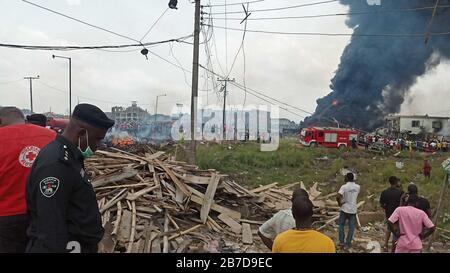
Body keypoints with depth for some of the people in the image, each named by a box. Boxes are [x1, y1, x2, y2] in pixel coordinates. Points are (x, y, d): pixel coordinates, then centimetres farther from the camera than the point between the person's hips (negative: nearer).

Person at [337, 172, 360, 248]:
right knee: (351, 227, 11)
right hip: (353, 210, 3)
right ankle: (348, 243, 14)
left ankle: (341, 241, 13)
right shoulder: (357, 187, -2)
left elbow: (338, 197, -28)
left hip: (345, 209, -3)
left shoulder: (344, 186, -16)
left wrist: (339, 203, -10)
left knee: (341, 225, 13)